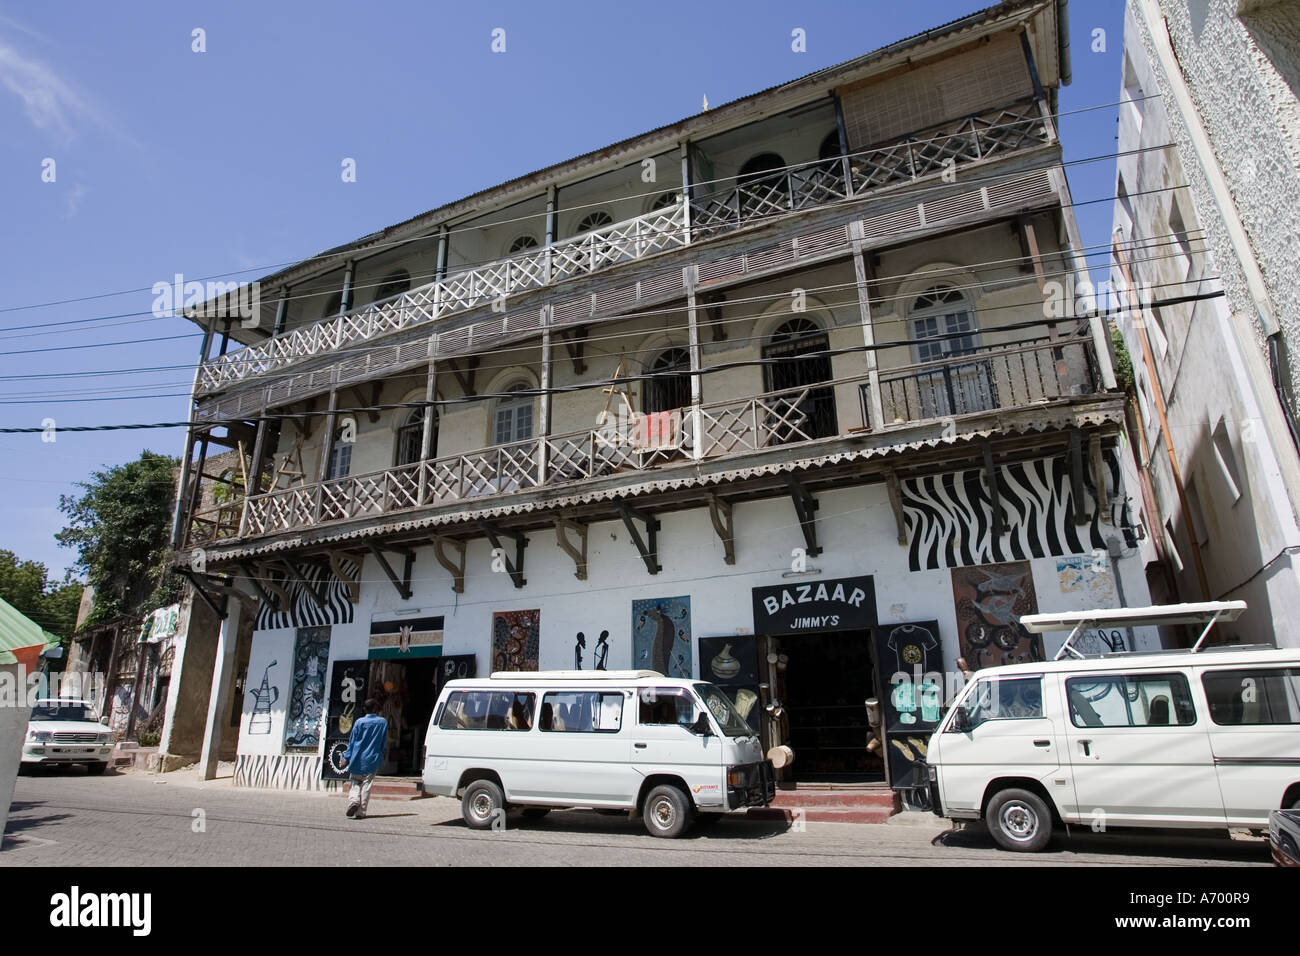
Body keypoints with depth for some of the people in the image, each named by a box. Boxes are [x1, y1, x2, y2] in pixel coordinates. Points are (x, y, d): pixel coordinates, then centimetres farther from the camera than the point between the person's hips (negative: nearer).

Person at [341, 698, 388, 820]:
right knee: (366, 785, 4)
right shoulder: (383, 722, 2)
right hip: (372, 759, 0)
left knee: (356, 783, 14)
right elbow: (385, 743, 8)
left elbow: (352, 741, 1)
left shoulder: (359, 722, -1)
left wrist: (346, 758, 6)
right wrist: (381, 756, 22)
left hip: (358, 759, 0)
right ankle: (360, 812, 2)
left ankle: (353, 800, -12)